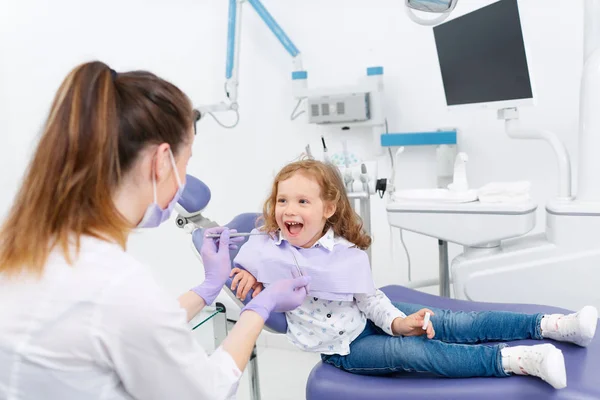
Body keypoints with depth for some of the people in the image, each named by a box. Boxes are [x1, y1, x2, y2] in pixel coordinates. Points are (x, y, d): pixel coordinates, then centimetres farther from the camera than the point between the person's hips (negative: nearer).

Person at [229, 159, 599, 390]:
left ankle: (553, 326, -12)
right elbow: (235, 266, 4)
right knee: (411, 351, -27)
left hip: (366, 320, 3)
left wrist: (396, 321, -19)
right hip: (341, 346, -3)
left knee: (448, 325, -12)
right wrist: (248, 277, -18)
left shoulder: (345, 250, -8)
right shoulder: (266, 247, -12)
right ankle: (518, 360, -36)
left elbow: (369, 298, -3)